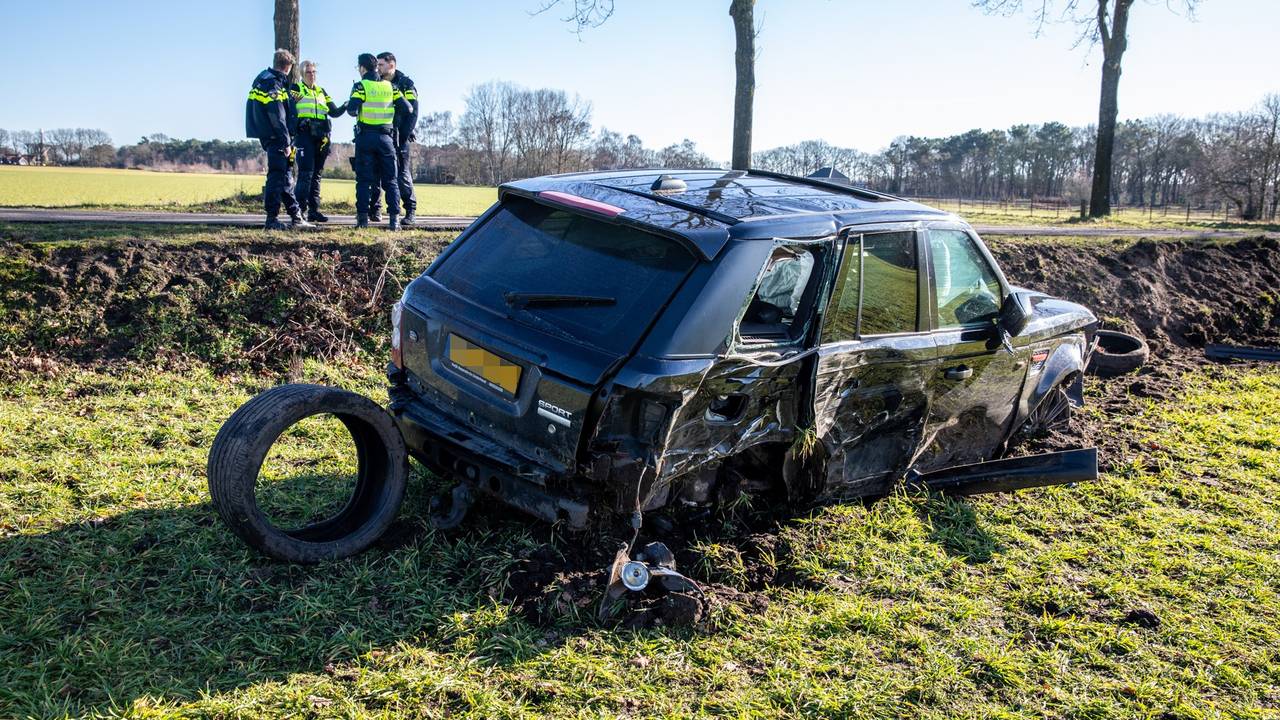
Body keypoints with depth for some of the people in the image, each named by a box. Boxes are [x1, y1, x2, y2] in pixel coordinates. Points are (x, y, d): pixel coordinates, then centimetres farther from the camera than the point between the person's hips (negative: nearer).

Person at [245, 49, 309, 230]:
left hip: (268, 136, 10)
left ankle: (296, 216, 21)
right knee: (276, 176, -7)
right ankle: (272, 220, -6)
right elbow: (277, 117, -20)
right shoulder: (273, 84, -15)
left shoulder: (263, 78, 14)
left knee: (284, 175, 14)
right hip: (275, 137, -10)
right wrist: (286, 143, -18)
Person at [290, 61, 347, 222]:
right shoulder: (296, 89, 7)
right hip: (304, 135, -5)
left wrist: (345, 107, -3)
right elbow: (290, 110, -6)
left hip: (321, 137, 5)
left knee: (316, 174, 6)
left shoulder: (321, 91, 21)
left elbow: (334, 112, 15)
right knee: (306, 172, -14)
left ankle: (314, 209, 9)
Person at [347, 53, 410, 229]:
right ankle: (394, 219, -3)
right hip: (386, 137, 2)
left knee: (364, 179, 3)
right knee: (390, 180, 5)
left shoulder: (360, 86, -4)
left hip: (366, 137, -2)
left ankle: (363, 218, -1)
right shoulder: (389, 86, 7)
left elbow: (352, 111, -15)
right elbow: (407, 108, 4)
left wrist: (349, 105, 8)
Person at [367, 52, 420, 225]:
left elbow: (412, 111, -7)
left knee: (403, 175, -5)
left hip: (400, 137, -4)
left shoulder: (405, 84, -1)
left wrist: (403, 136, -14)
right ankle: (374, 210, 8)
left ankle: (410, 211, 1)